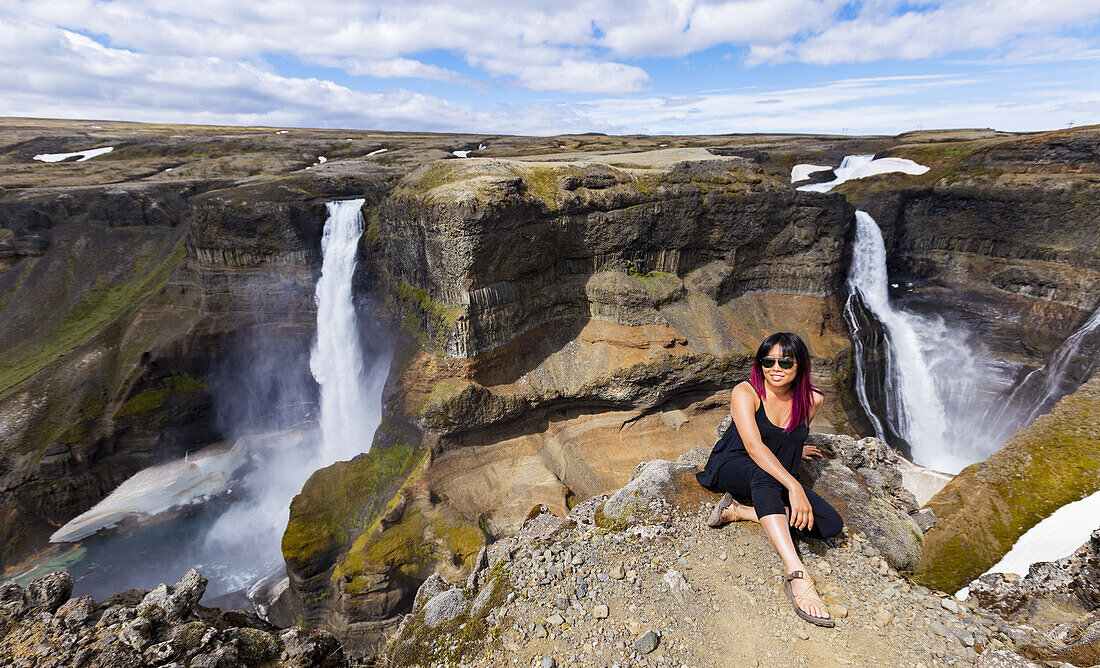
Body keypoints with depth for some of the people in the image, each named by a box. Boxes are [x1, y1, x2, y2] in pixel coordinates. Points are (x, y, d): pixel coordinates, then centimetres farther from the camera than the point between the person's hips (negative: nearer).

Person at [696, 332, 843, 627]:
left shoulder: (812, 400, -5)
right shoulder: (745, 393, -18)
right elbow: (753, 446, -31)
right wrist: (793, 487, -41)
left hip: (780, 476, 5)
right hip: (732, 467, -5)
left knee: (831, 524, -14)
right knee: (763, 474, -39)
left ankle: (739, 511, -16)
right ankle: (796, 574, -45)